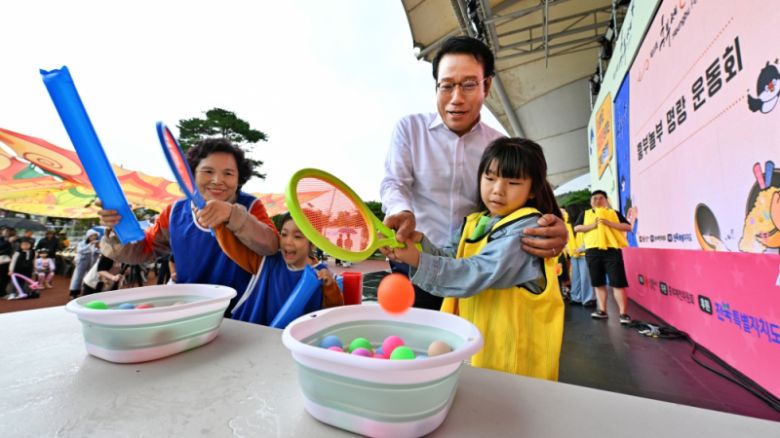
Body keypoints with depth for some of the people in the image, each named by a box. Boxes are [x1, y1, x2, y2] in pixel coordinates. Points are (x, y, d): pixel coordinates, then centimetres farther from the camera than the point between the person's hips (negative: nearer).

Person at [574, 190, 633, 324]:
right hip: (592, 251, 2)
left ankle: (623, 313, 0)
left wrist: (609, 223, -10)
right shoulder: (585, 214, 16)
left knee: (618, 282, -5)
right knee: (598, 283, 7)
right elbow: (576, 228, 3)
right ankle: (602, 310, 15)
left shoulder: (614, 213, 14)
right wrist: (593, 225, -9)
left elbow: (628, 227, 3)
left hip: (612, 250, -2)